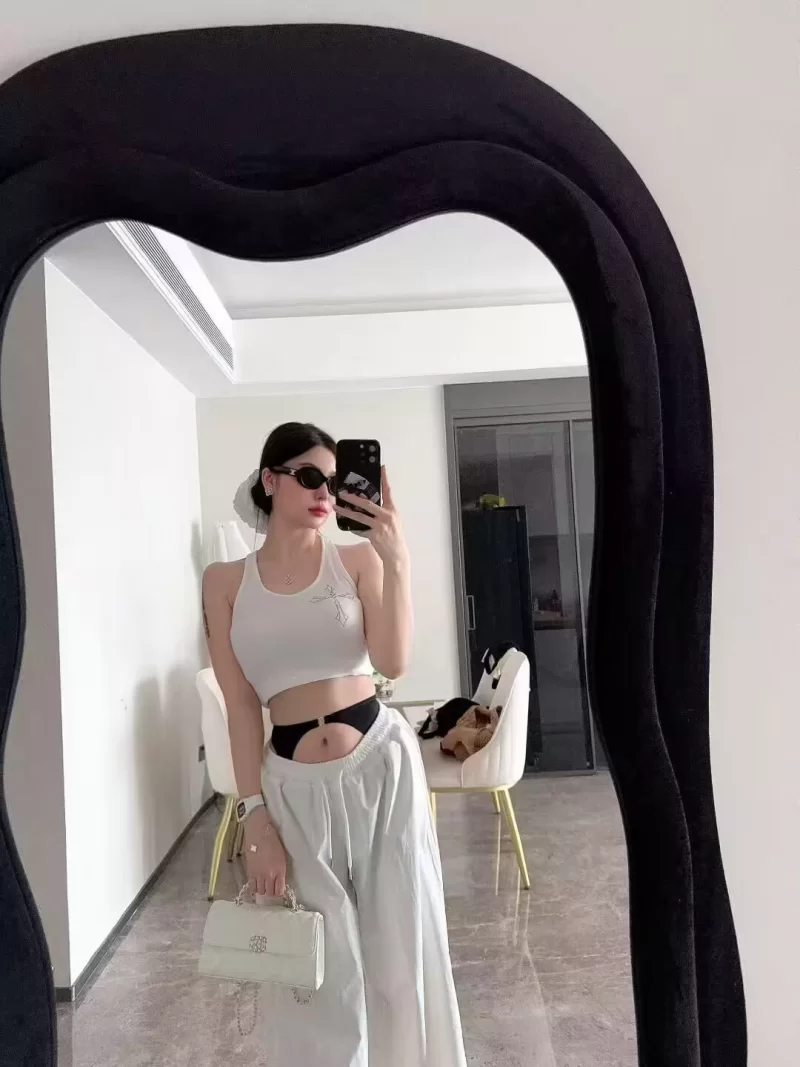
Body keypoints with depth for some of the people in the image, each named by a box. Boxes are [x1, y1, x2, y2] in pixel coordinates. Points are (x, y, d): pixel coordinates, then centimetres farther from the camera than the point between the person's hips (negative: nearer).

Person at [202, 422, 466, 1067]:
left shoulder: (359, 560, -1)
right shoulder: (225, 583, 1)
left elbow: (392, 663, -13)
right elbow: (241, 706, 0)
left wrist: (396, 560, -20)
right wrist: (255, 816, -3)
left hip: (381, 764, 0)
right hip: (296, 786, 1)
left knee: (402, 948, 11)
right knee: (325, 970, 13)